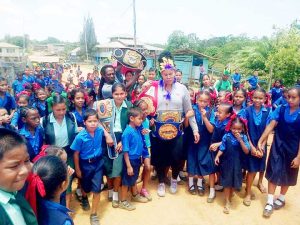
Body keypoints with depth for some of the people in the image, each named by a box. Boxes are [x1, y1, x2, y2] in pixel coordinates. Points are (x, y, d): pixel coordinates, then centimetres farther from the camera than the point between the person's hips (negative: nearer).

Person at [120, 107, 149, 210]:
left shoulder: (138, 129, -2)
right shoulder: (127, 132, -24)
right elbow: (125, 151, -21)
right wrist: (129, 166, -20)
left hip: (137, 159, 7)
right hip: (130, 160, -7)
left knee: (134, 179, 26)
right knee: (126, 181, 9)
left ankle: (135, 195, 45)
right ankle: (123, 202, 26)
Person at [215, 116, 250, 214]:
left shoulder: (243, 137, -8)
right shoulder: (226, 137, -10)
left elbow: (246, 151, -15)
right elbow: (222, 149, -3)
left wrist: (240, 140, -23)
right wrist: (217, 156, -18)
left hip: (237, 164, 1)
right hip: (227, 163, -1)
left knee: (234, 182, 15)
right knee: (227, 182, 8)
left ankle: (229, 198, 40)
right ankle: (227, 202, 21)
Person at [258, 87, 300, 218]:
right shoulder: (281, 110, -6)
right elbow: (271, 126, -11)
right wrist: (260, 141, -19)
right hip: (277, 147, 1)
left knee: (287, 175, 16)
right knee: (273, 173, 2)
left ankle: (281, 198, 37)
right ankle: (269, 202, 14)